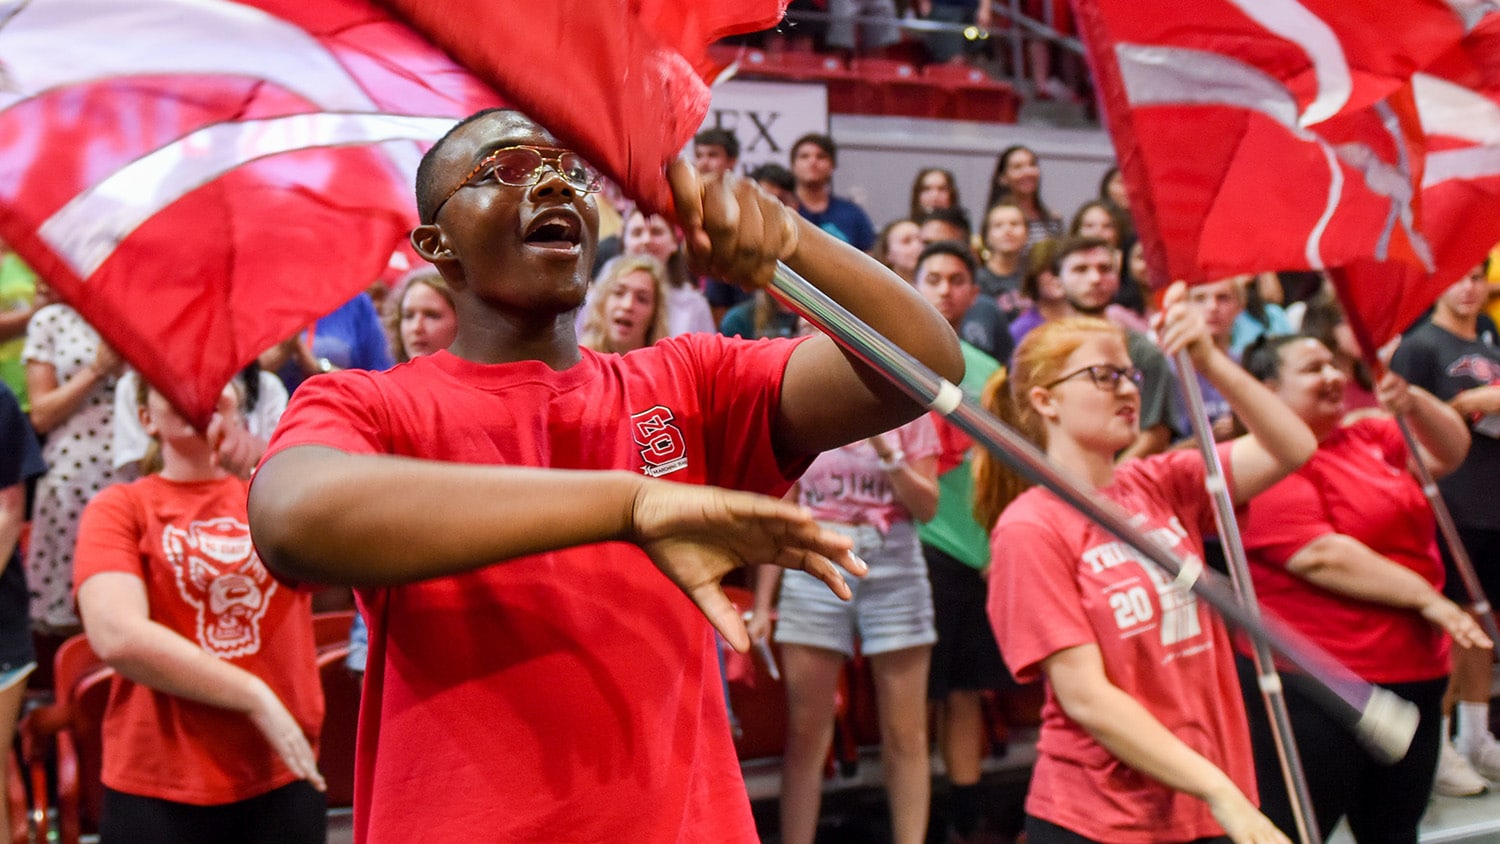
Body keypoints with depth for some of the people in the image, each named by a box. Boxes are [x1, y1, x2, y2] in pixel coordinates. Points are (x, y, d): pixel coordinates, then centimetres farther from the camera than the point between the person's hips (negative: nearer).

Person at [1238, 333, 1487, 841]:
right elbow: (1323, 557, -22)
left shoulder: (1366, 436, 13)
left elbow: (1448, 452, 14)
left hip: (1411, 673, 9)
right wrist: (1427, 599, -18)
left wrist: (1414, 403, -7)